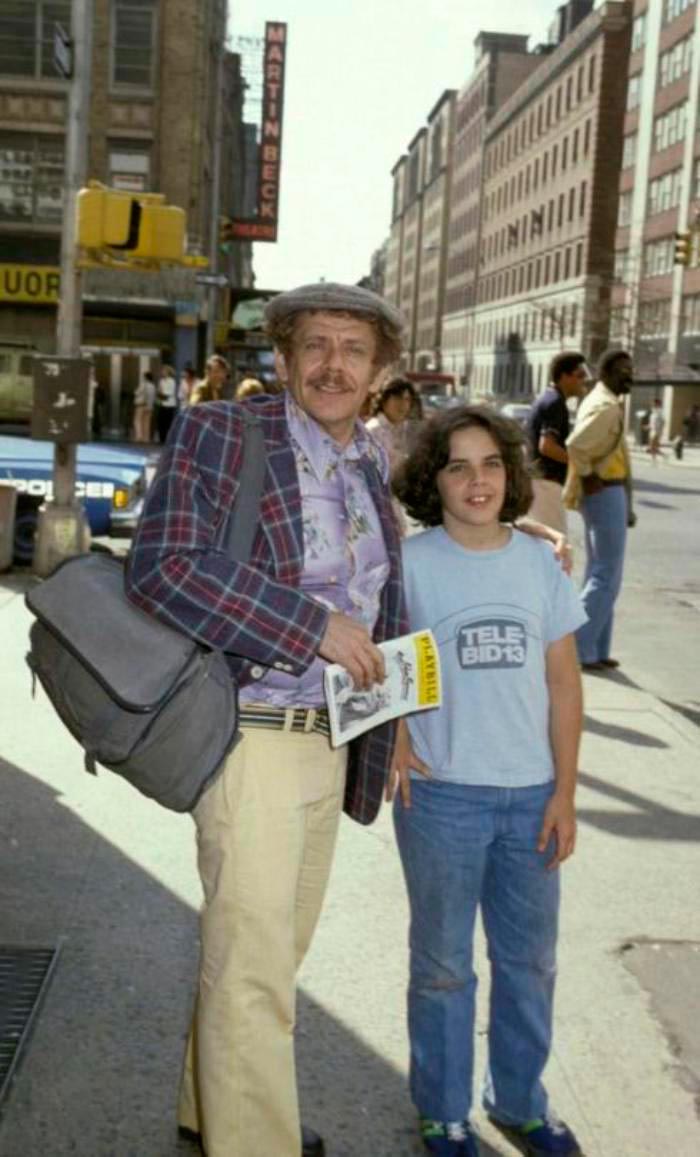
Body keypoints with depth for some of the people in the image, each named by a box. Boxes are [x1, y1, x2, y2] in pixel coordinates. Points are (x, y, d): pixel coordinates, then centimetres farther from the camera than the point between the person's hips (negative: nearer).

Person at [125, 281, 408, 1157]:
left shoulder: (369, 467, 11)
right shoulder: (216, 435, -11)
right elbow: (162, 567, -23)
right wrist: (315, 625, -24)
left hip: (331, 743, 8)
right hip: (252, 742, -8)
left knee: (275, 946, 21)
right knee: (251, 964, -2)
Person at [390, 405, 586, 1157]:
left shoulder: (540, 564, 2)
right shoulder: (408, 564, -8)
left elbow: (562, 681, 4)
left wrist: (564, 791, 2)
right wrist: (392, 743, -10)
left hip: (530, 795, 3)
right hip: (441, 793, -3)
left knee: (529, 962, 16)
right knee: (443, 963, 11)